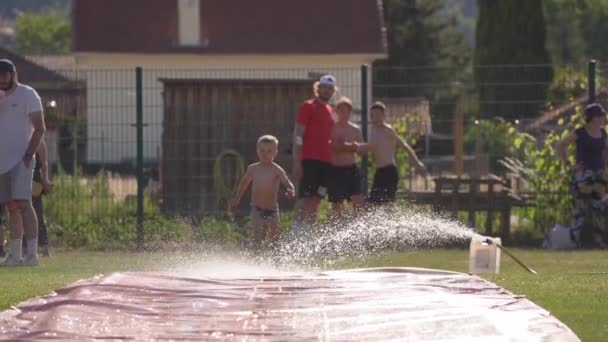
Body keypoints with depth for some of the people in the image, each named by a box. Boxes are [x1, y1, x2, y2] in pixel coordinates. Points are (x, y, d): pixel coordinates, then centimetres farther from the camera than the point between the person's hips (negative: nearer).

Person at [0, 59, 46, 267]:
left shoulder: (27, 95, -3)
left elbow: (39, 128, -8)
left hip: (20, 161, -7)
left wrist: (29, 155, -16)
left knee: (22, 203, -15)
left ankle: (32, 253, -18)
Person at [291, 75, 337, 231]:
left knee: (316, 199, 4)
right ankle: (297, 230, -13)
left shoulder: (330, 110, 20)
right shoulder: (308, 107, -2)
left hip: (325, 161, 7)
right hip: (310, 160, -7)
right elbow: (298, 135, -8)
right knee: (305, 197, -11)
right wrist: (297, 162, -15)